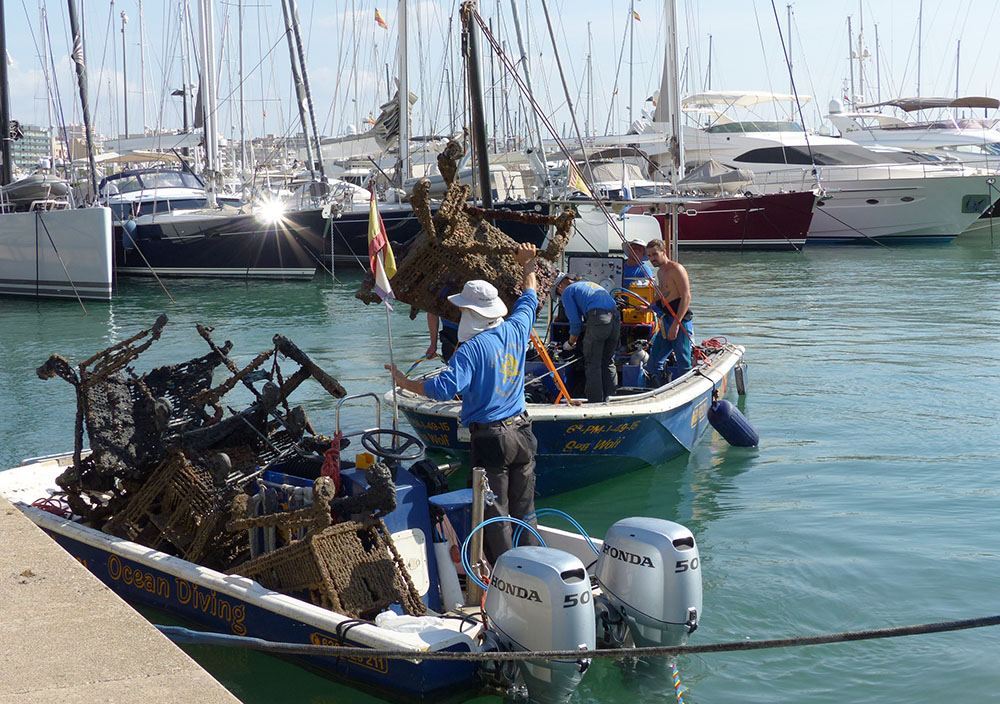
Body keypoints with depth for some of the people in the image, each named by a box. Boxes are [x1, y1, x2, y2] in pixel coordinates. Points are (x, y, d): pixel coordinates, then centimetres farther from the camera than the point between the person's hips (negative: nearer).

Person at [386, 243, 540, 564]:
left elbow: (445, 387, -27)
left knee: (495, 515, 2)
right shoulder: (516, 329, 2)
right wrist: (528, 266, 39)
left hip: (490, 438, -7)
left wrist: (405, 382, -13)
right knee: (525, 511, 15)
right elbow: (529, 299, 23)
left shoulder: (472, 348, -17)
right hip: (522, 432, 7)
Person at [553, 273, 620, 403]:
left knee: (592, 364, 2)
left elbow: (575, 322, 6)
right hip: (615, 317, 7)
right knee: (608, 362, 16)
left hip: (598, 319, -7)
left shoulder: (568, 291, 14)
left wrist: (570, 343, 20)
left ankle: (595, 401, 2)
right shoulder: (592, 285, 35)